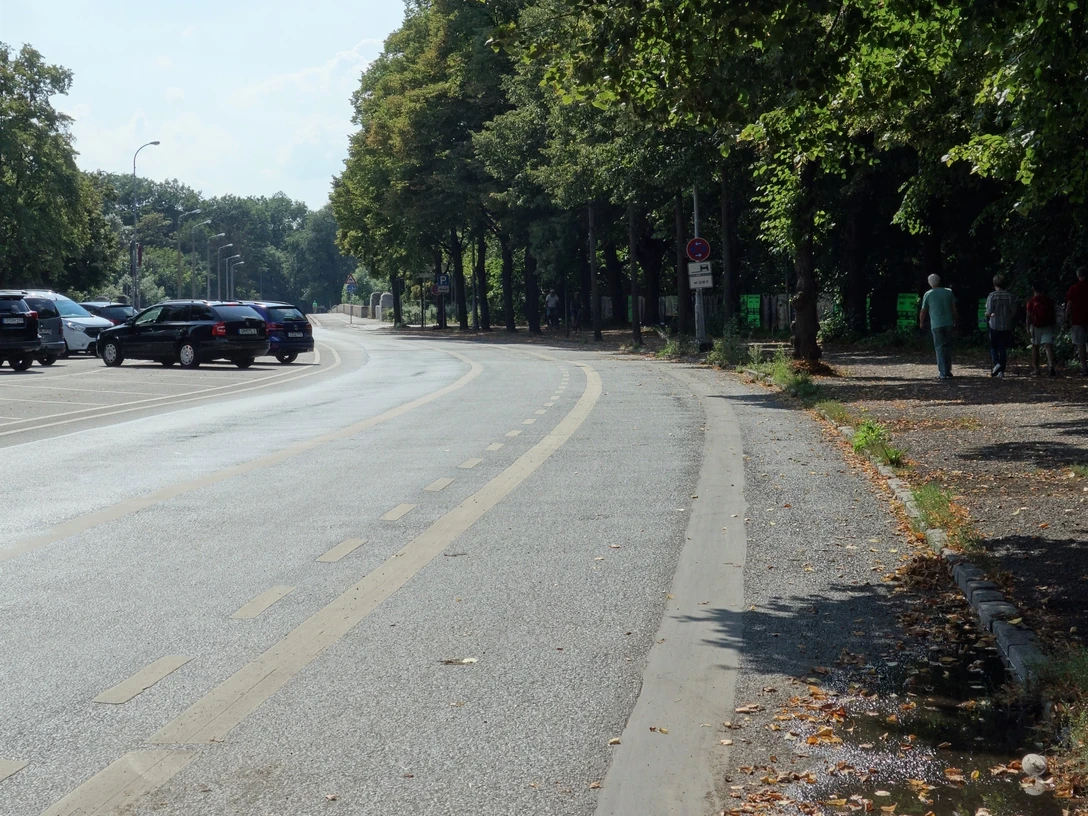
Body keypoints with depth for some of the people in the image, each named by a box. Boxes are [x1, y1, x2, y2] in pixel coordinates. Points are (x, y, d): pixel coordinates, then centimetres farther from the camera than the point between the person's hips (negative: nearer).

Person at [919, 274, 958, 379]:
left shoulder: (928, 294, -2)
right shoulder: (949, 292, 5)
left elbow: (923, 311, 4)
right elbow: (954, 309, 7)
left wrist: (921, 323, 19)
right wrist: (956, 323, 16)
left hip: (936, 325, -3)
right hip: (949, 323, 3)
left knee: (939, 348, 0)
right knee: (948, 347, 14)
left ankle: (943, 373, -6)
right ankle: (948, 371, 19)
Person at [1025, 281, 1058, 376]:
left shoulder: (1031, 301, -6)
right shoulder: (1049, 300, 3)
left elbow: (1029, 316, -8)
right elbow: (1053, 314, 10)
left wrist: (1028, 327, -1)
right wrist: (1054, 325, 21)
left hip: (1036, 326, -2)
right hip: (1048, 326, 2)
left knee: (1035, 347, 11)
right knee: (1048, 346, -7)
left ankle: (1036, 369, 13)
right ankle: (1051, 366, -27)